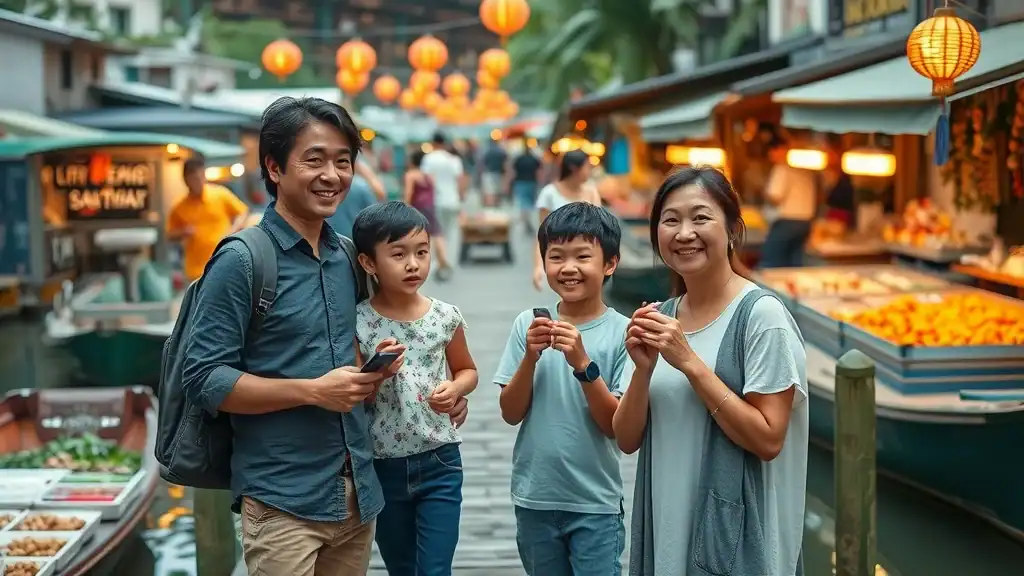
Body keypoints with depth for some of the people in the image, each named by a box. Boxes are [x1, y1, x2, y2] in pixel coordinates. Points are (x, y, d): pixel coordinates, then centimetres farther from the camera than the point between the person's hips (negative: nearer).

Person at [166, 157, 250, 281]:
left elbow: (243, 213, 5)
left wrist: (232, 232, -11)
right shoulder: (180, 208, 0)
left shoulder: (221, 194, -3)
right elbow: (170, 235, 11)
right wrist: (183, 232, -11)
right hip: (198, 269, 1)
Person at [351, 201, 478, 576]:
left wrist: (455, 389, -9)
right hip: (382, 467, 0)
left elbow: (467, 370, 12)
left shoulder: (445, 317, -5)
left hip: (438, 464, 0)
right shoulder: (357, 322, -10)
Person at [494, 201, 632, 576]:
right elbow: (511, 414, -1)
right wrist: (531, 356, -16)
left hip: (594, 503, -3)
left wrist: (582, 363, -23)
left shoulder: (620, 332, -10)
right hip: (534, 498, 3)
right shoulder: (528, 325, -2)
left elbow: (617, 426, -11)